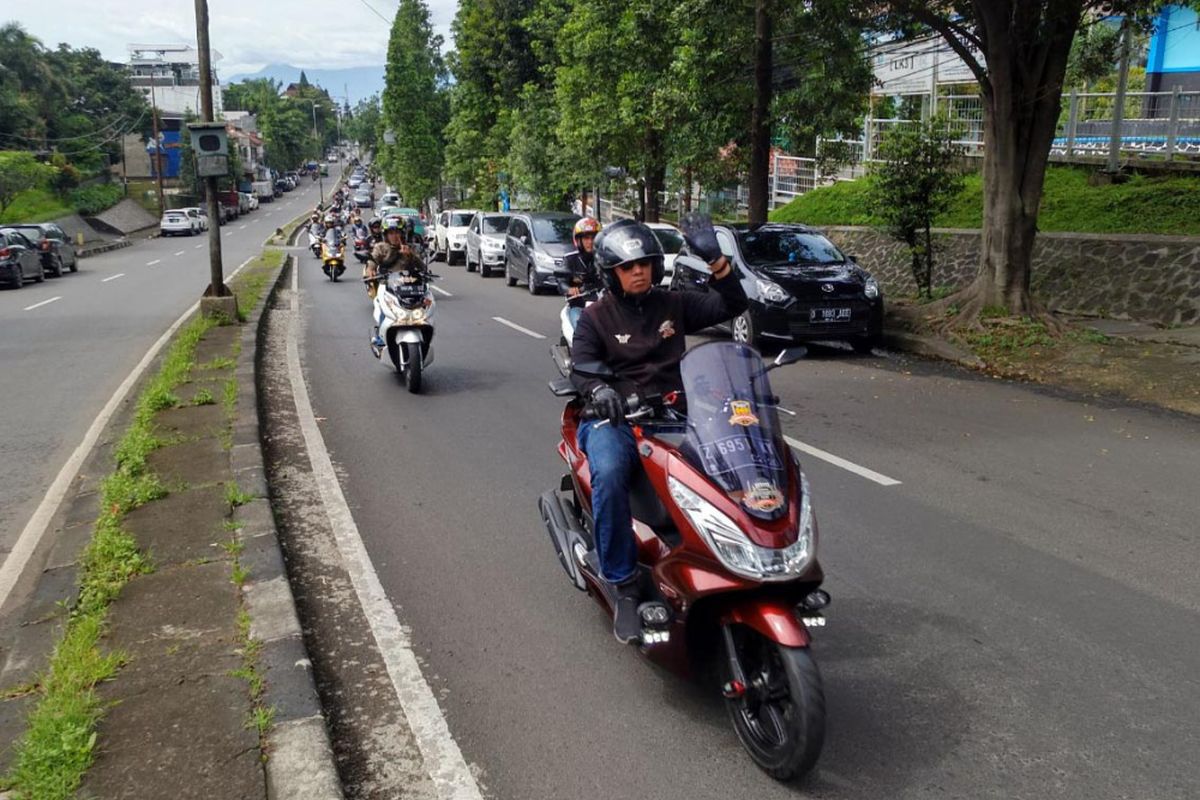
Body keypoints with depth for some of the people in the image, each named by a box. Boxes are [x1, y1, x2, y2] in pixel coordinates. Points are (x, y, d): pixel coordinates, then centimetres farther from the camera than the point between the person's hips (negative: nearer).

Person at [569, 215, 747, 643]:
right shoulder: (596, 316, 7)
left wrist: (715, 259, -6)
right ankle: (625, 588, -25)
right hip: (616, 417, -3)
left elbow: (732, 305, 9)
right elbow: (580, 367, -8)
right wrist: (598, 389, -32)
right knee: (609, 475, -37)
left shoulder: (673, 305, 15)